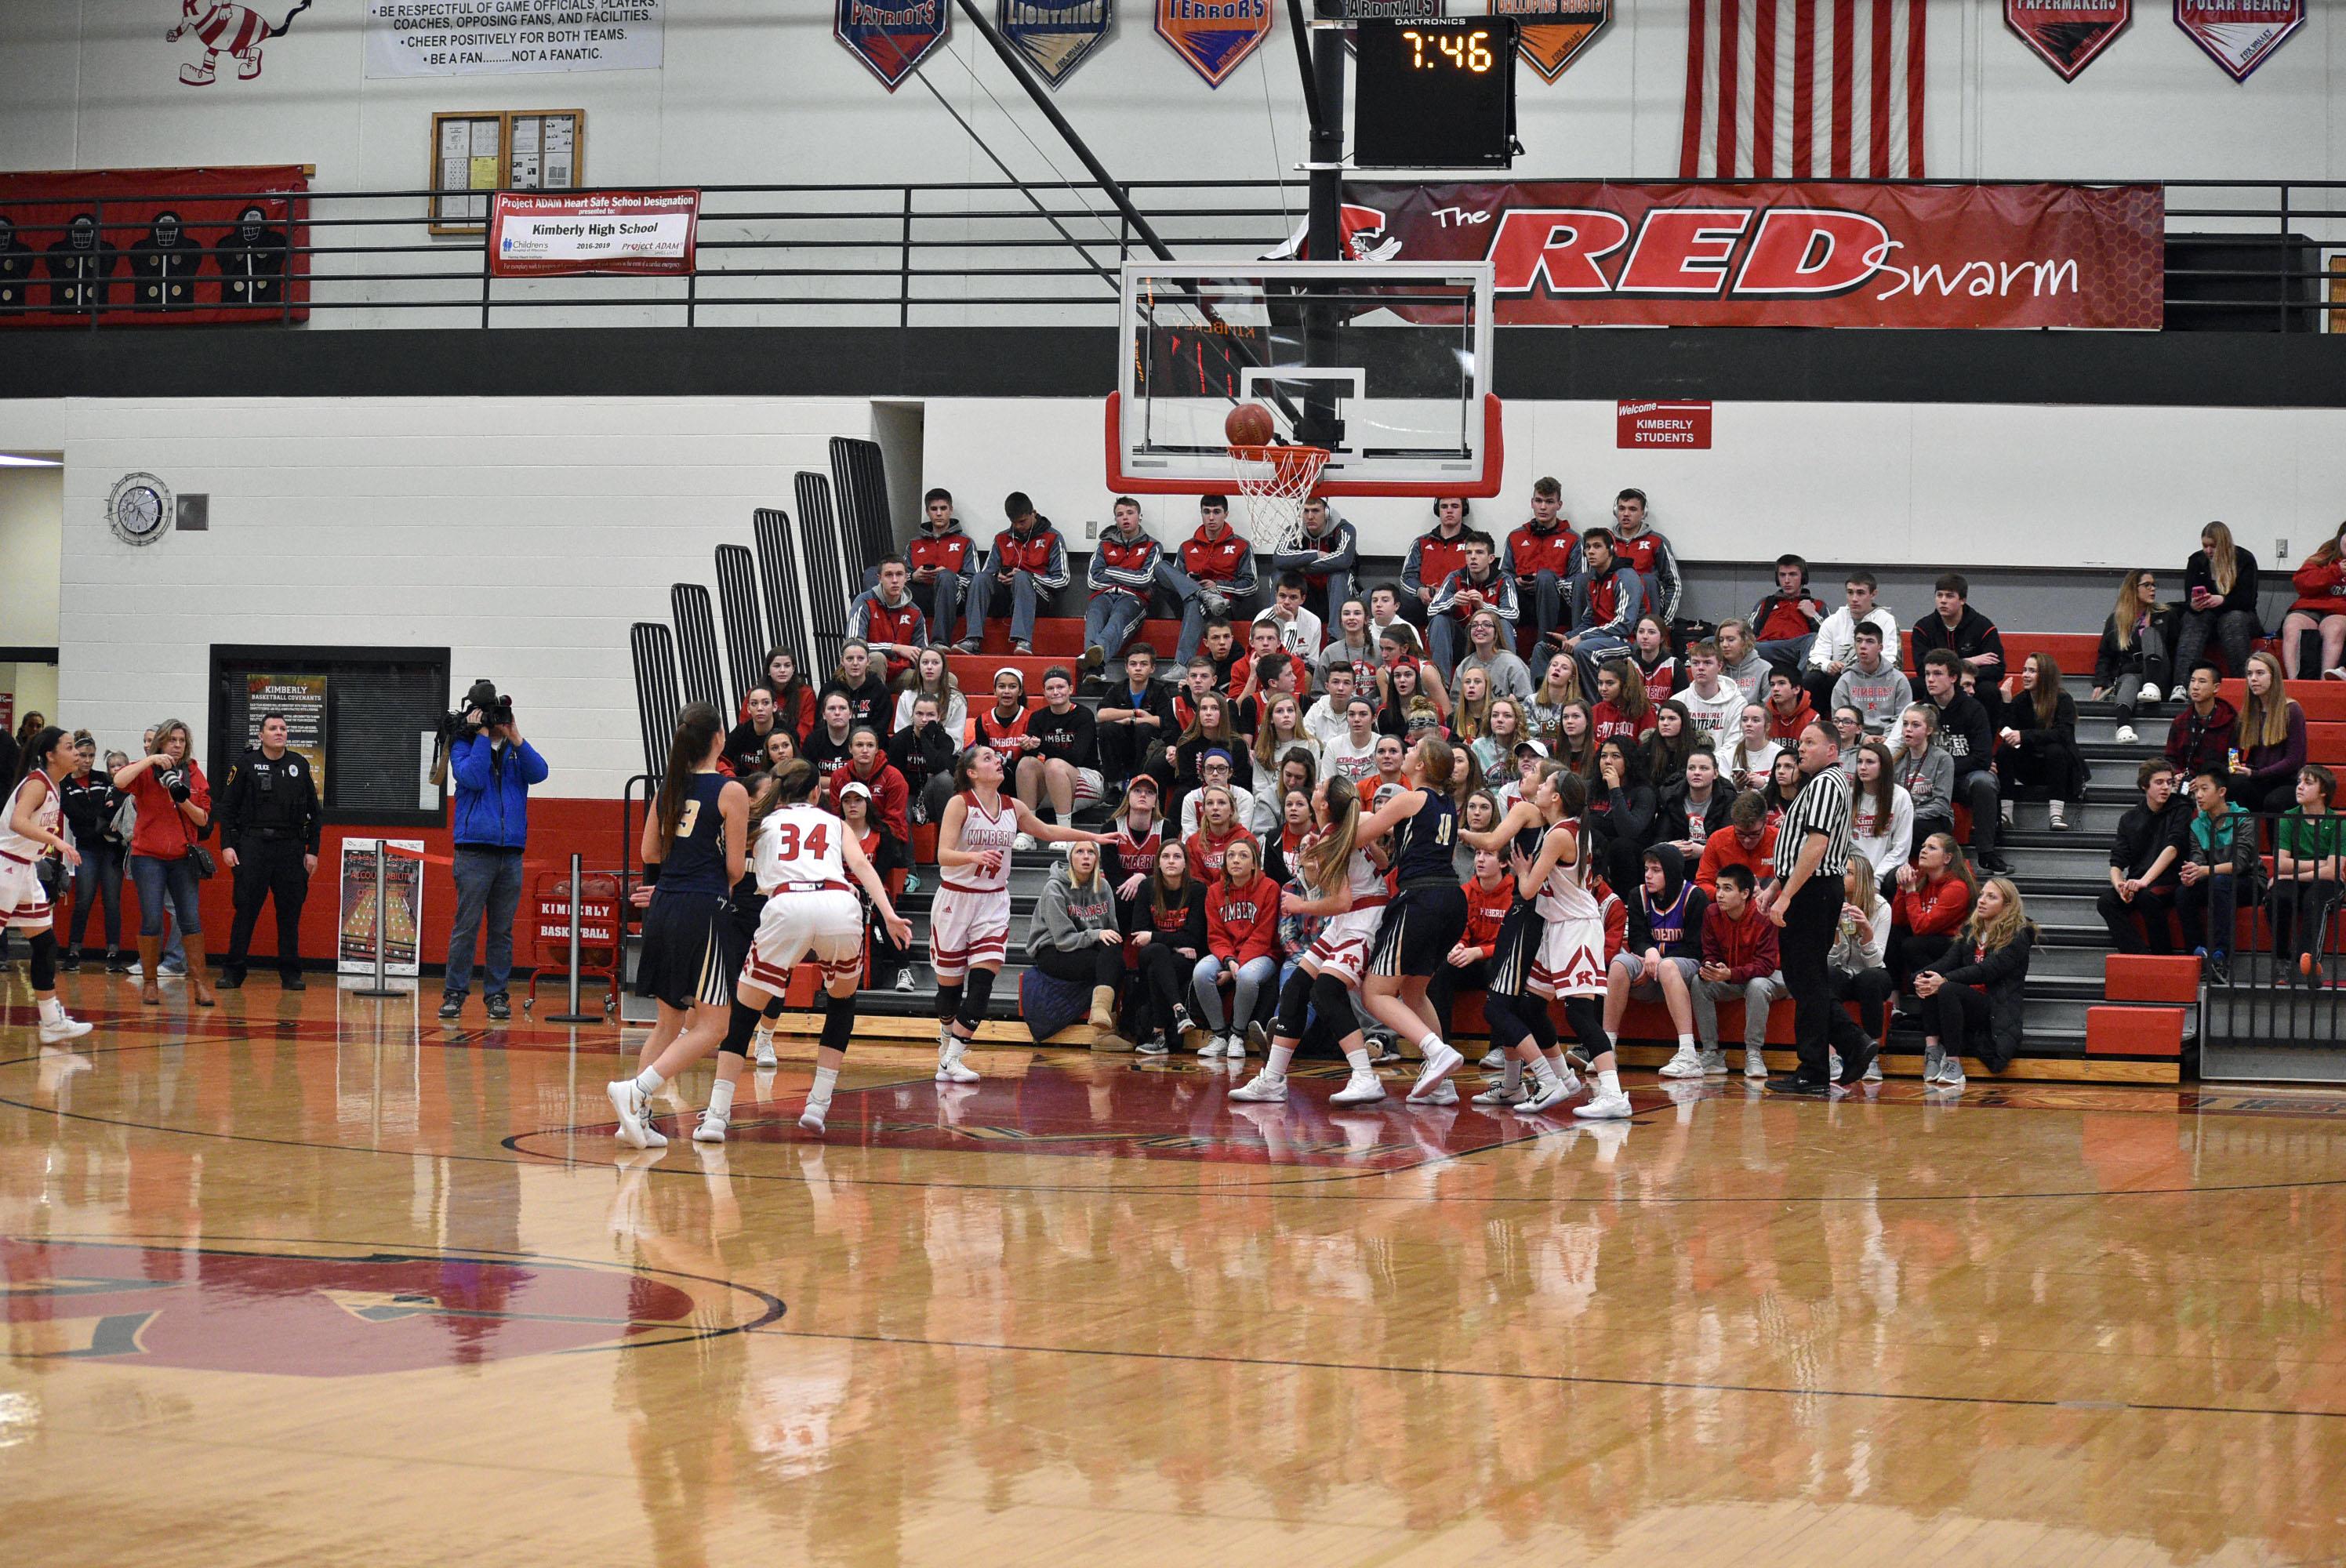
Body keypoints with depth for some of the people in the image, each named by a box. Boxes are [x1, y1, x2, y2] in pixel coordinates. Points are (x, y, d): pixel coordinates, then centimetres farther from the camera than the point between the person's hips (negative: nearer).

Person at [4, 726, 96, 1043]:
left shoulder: (53, 787, 10)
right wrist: (56, 840, -43)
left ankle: (53, 1022, 13)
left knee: (46, 945, 9)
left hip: (26, 871, 10)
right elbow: (17, 822, -34)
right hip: (6, 868, -10)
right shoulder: (36, 783, -17)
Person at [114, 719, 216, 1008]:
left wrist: (185, 802, -13)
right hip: (148, 857, -2)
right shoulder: (145, 772, 0)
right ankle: (149, 982, 6)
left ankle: (199, 983, 2)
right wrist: (151, 760, -22)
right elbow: (119, 781, -21)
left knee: (191, 919, -3)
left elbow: (203, 820, 5)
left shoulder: (195, 776, 7)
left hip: (183, 857, 2)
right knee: (151, 920, -5)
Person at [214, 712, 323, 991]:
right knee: (246, 910, -3)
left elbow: (314, 811, 13)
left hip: (291, 848, 2)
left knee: (290, 913, 3)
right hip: (253, 845, -2)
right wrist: (227, 845, -6)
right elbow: (228, 807, 3)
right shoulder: (246, 764, 3)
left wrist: (312, 850, 7)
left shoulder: (300, 765, 11)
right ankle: (233, 971, 2)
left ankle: (290, 973, 10)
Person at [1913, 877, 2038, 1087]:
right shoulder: (1970, 931, 18)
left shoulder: (2018, 937, -3)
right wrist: (1923, 978, -18)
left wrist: (1945, 980, -27)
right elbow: (1950, 963, 5)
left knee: (1947, 990, -31)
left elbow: (1988, 970, -17)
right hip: (1969, 1001, 6)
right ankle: (1932, 1051, -28)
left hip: (1997, 1009, -6)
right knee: (1928, 984, -21)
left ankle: (1953, 1063, -31)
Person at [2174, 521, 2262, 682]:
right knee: (2192, 620, -32)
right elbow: (2189, 598, -3)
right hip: (2204, 614, 2)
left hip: (2236, 613, -2)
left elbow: (2248, 599, -14)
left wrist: (2222, 600, -34)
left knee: (2234, 620, -37)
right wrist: (2193, 605, -30)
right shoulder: (2196, 560, 4)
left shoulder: (2245, 560, -4)